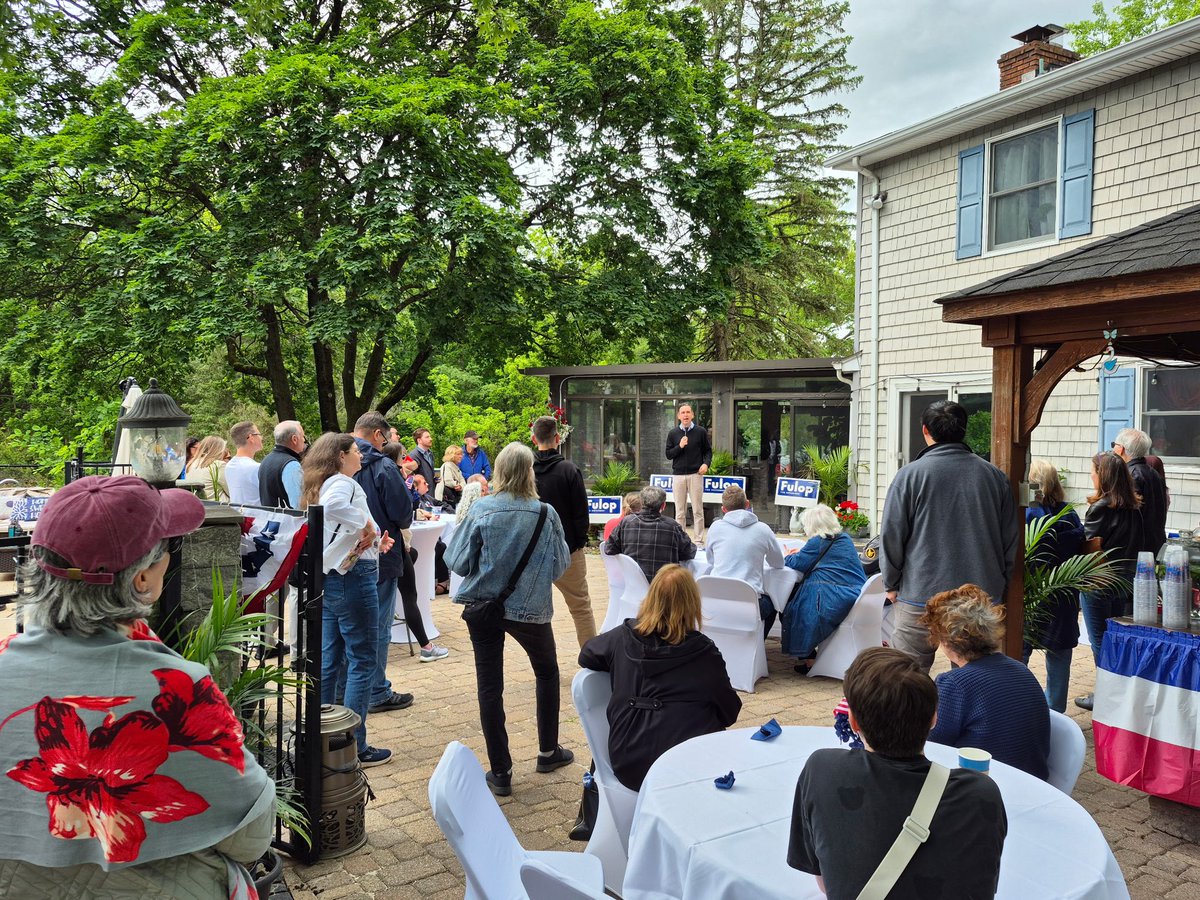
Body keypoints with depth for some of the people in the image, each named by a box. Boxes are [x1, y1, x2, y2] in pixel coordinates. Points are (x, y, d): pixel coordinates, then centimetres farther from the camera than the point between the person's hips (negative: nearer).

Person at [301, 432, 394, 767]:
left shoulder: (321, 486, 16)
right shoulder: (343, 483, -14)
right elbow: (333, 505, -39)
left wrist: (374, 544, 12)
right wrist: (366, 523, -26)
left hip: (328, 579, 10)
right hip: (352, 578, -10)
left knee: (329, 660, 14)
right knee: (362, 661, -2)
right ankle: (354, 746, 3)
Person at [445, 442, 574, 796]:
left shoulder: (481, 510, -13)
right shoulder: (546, 514, -12)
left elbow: (457, 561, -10)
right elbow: (561, 564, -5)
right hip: (530, 607, 0)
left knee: (489, 686, 8)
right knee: (547, 671, 24)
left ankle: (500, 771, 13)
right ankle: (548, 751, 33)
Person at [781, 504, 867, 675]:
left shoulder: (818, 542, -10)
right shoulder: (845, 538, 14)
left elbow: (796, 564, -3)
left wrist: (789, 556, 20)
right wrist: (799, 554, 29)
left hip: (835, 600, -8)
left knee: (792, 607, 10)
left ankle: (807, 658, 12)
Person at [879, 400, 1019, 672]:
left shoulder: (909, 475, -9)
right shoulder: (995, 475, 2)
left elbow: (891, 537, -6)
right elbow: (1011, 538, 8)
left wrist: (892, 584, 8)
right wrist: (999, 584, 20)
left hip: (920, 598, -3)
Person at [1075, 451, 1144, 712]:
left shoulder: (1101, 508, -17)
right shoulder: (1133, 507, 5)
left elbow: (1091, 548, -18)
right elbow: (1137, 545, 10)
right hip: (1123, 582, 7)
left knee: (1100, 641, 3)